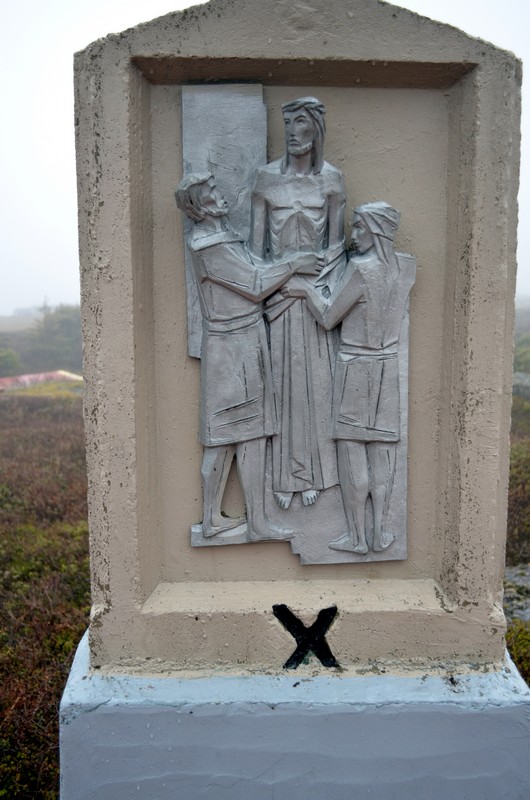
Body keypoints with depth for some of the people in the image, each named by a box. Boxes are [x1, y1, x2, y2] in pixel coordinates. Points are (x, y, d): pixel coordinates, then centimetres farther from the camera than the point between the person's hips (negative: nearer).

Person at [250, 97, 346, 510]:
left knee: (315, 378, 3)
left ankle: (311, 472, 16)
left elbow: (336, 242, 4)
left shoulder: (331, 179, 3)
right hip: (277, 289, 0)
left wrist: (326, 285, -7)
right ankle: (284, 474, 13)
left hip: (315, 289, 0)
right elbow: (257, 241, 1)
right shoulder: (267, 177, 2)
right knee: (281, 377, 2)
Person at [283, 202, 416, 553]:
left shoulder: (361, 269, -18)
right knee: (383, 449, 9)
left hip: (354, 367, -6)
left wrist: (307, 288, 4)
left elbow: (328, 317, -11)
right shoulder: (407, 267, 1)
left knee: (352, 449, 3)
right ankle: (380, 534, 16)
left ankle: (357, 536, 10)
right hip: (388, 367, 6)